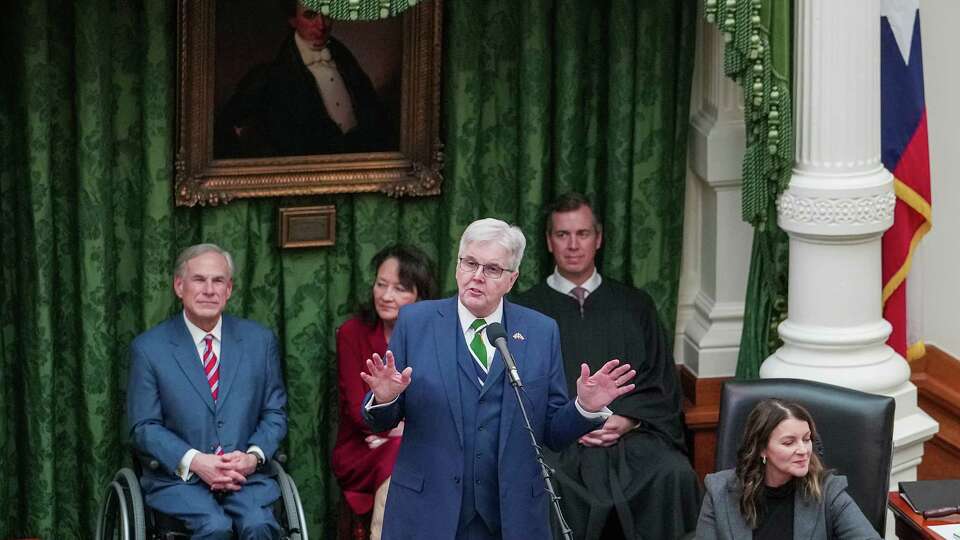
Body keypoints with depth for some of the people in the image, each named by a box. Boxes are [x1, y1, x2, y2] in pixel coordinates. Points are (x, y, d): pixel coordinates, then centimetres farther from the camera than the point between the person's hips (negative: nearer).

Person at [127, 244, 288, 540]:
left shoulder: (259, 340, 9)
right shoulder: (148, 348, 1)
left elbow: (274, 414, 11)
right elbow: (144, 427, 0)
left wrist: (253, 456, -9)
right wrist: (194, 462, -15)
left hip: (245, 475, 2)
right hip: (177, 478, -2)